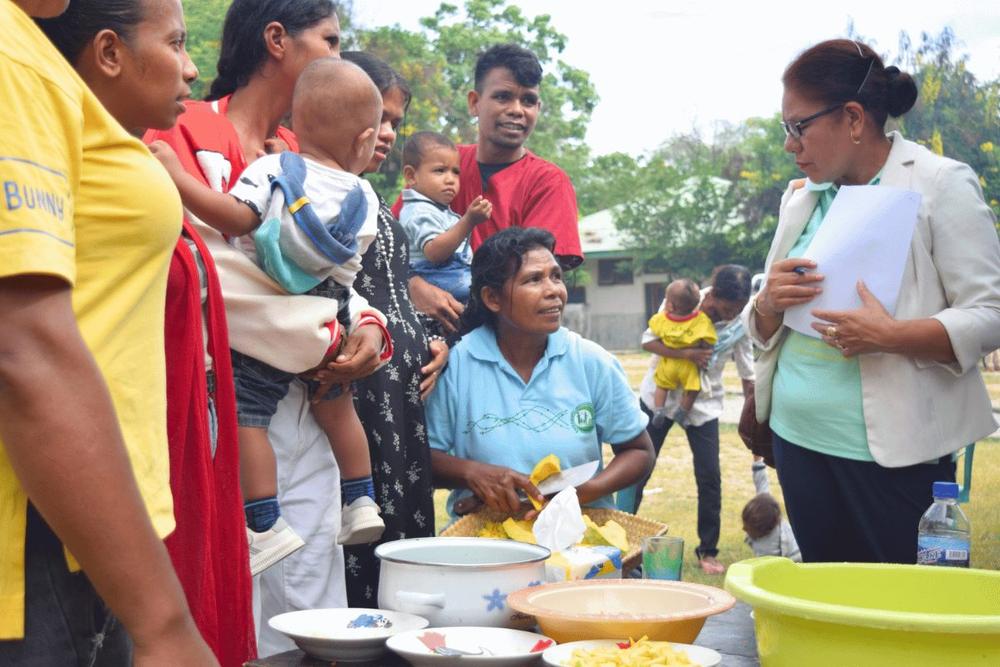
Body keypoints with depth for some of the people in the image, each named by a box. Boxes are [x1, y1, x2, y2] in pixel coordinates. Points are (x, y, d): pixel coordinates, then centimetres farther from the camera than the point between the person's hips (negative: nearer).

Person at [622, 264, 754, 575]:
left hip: (704, 404, 2)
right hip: (660, 395, -1)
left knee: (709, 477, -3)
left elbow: (748, 374, -2)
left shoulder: (740, 324, -9)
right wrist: (688, 354, -31)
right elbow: (649, 341, -17)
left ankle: (708, 551, 11)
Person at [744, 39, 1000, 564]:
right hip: (799, 439, 6)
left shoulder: (942, 186, -6)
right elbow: (760, 330, 16)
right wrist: (769, 304, -7)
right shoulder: (801, 198, 12)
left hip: (892, 449, -6)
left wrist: (891, 336, -26)